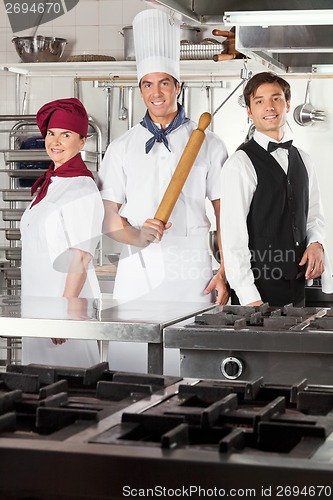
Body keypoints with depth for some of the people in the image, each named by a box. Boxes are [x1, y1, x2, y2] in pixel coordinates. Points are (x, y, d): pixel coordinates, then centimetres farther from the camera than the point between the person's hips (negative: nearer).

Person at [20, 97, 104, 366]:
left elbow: (81, 259, -17)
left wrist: (68, 311, -21)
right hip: (39, 300, 9)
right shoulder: (48, 185, 14)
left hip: (67, 297, -9)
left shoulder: (82, 189, -13)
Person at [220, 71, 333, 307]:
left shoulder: (302, 160, 11)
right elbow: (233, 237, -15)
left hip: (297, 288, 6)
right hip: (259, 290, -6)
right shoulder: (240, 164, -10)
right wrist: (250, 299, -19)